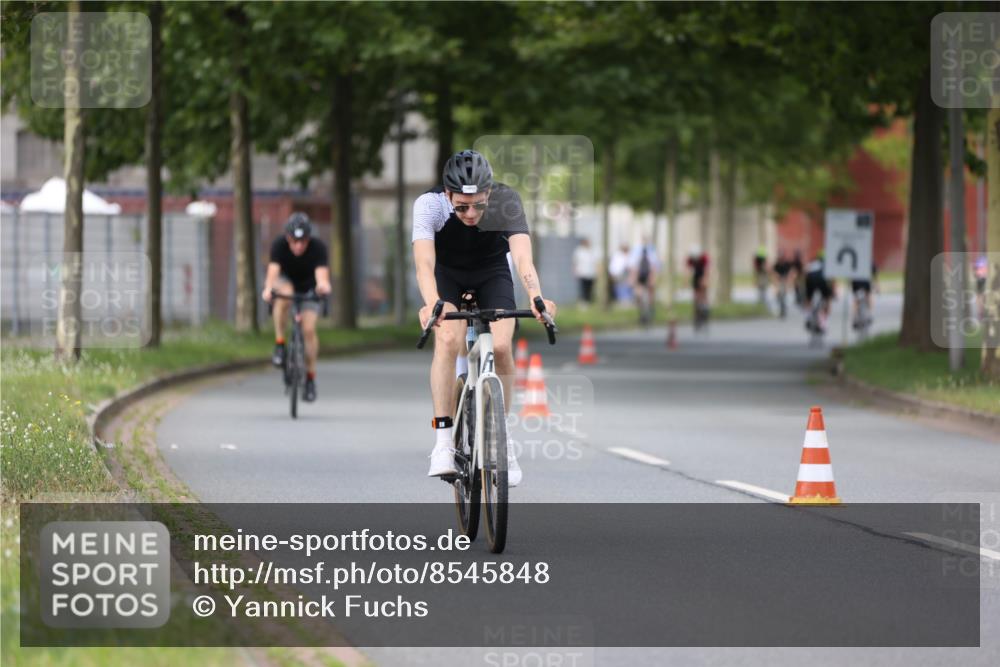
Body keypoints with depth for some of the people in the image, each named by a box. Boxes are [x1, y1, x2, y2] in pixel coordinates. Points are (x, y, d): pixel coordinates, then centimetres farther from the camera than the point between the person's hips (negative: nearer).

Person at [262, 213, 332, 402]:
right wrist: (268, 289, -65)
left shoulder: (318, 248, -31)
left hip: (308, 288, 0)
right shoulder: (279, 245, -30)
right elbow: (273, 270, -44)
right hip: (285, 280, 0)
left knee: (309, 330, -16)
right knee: (284, 294, -37)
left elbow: (321, 273, -46)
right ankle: (279, 344, -23)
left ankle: (310, 377, 2)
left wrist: (323, 285, -70)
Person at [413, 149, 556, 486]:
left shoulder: (507, 202, -32)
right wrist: (432, 303, -64)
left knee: (501, 346, -20)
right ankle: (443, 439, -21)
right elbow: (424, 262, -45)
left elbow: (522, 256, -44)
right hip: (448, 272, -1)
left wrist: (535, 296, -64)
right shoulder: (429, 205, -33)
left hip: (492, 272, 1)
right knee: (448, 341, -27)